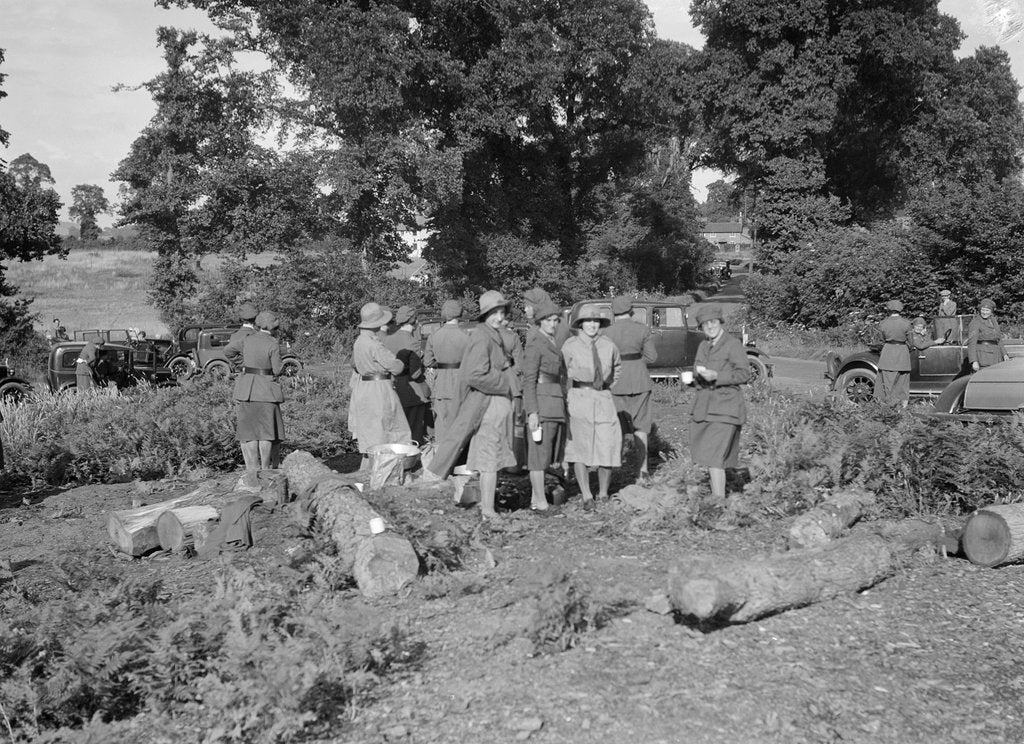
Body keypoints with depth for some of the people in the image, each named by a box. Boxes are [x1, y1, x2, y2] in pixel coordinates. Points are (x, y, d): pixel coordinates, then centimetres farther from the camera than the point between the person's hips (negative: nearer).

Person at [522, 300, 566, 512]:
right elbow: (529, 380, -13)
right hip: (541, 405, -8)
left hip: (557, 405, 8)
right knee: (539, 453, -6)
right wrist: (532, 412, -19)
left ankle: (535, 499, 15)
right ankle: (541, 503, -4)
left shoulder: (554, 343, 16)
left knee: (550, 453, 9)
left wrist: (564, 407, 21)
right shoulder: (535, 344, -9)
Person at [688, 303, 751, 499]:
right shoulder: (703, 346, 15)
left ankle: (720, 500, -11)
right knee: (704, 454, 9)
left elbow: (744, 374, -11)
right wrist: (699, 375, -2)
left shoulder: (733, 344, -5)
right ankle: (714, 495, 21)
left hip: (725, 407, -7)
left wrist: (716, 376, -21)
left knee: (714, 457, -14)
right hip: (703, 407, 7)